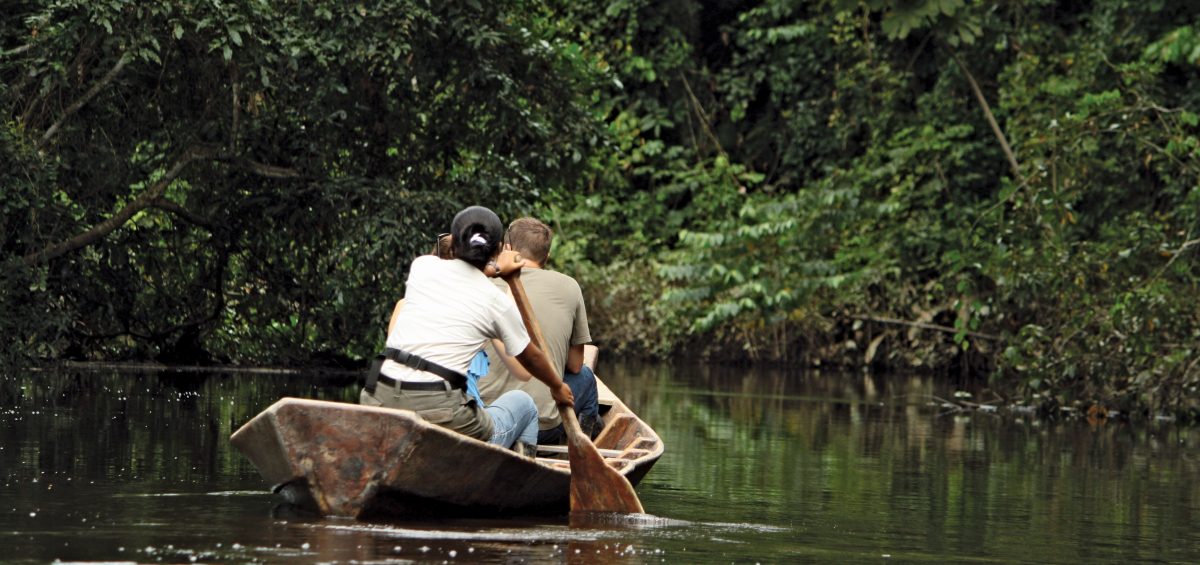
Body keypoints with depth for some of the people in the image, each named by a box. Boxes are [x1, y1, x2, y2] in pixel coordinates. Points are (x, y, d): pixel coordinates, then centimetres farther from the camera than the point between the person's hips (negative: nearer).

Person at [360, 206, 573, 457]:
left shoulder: (422, 266, 9)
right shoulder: (498, 302, 3)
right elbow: (530, 358, 22)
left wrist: (494, 269, 50)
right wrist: (558, 387, 41)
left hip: (378, 399, 3)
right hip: (438, 412, -3)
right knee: (523, 404, 23)